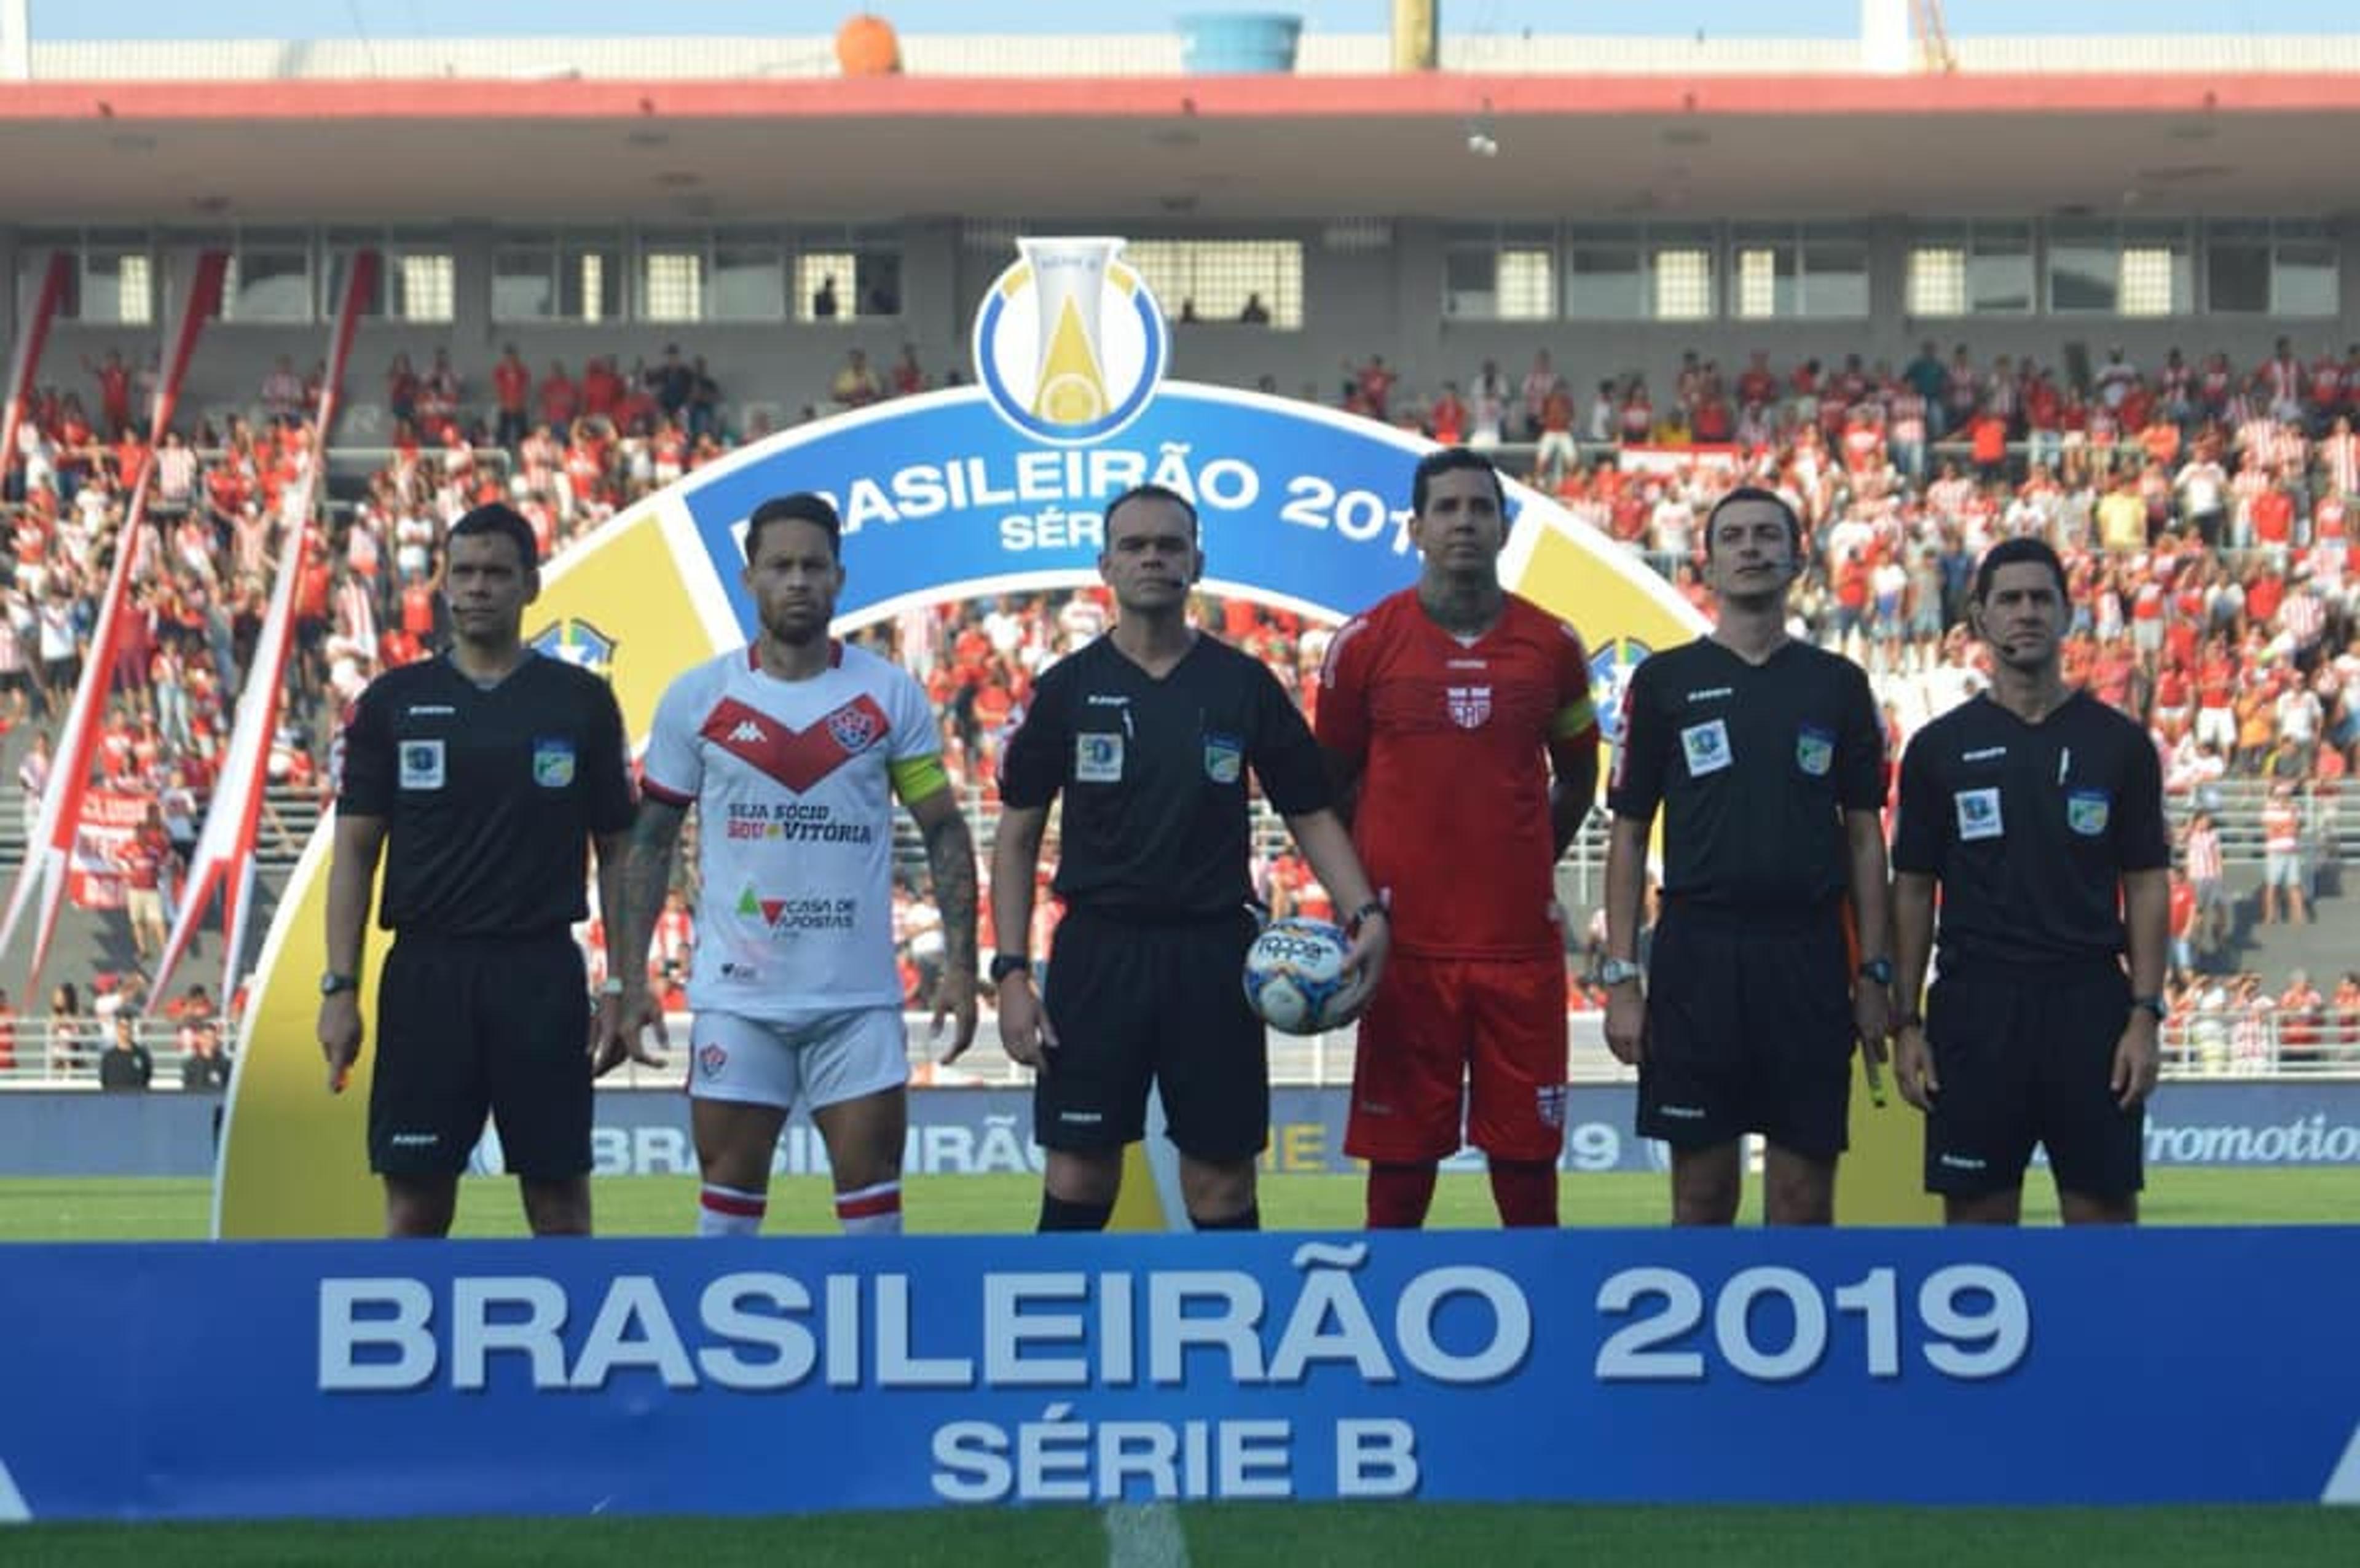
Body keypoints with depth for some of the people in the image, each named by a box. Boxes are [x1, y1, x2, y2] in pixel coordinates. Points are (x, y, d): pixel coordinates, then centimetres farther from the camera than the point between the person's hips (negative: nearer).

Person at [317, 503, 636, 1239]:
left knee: (560, 1203, 2)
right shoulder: (393, 701, 5)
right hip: (426, 973, 0)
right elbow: (355, 851, 5)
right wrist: (339, 988, -3)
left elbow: (617, 849, 8)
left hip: (543, 974, 0)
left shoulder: (581, 701, 5)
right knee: (416, 1205, 2)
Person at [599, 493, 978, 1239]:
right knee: (729, 1193, 6)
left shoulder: (892, 694, 1)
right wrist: (628, 981, 0)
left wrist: (960, 964, -4)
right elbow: (649, 845, 6)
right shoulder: (695, 698, 1)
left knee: (872, 1189, 3)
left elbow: (944, 832, 5)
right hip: (736, 999, 0)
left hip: (860, 999, 0)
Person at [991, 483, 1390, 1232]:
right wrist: (1011, 971, -4)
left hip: (1215, 950, 1)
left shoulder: (1244, 684, 4)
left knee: (1222, 1183, 4)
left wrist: (1365, 911, -10)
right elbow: (1018, 835, 5)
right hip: (1098, 949, 0)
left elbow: (1311, 814, 7)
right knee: (1079, 1178, 0)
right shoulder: (1068, 687, 3)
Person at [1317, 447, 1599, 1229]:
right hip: (1406, 941, -1)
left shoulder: (1552, 644, 4)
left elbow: (1578, 777, 17)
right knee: (1400, 1163, 4)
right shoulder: (1365, 643, 0)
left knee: (1528, 1160, 5)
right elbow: (1333, 783, 9)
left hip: (1521, 938, 1)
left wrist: (1529, 867, 11)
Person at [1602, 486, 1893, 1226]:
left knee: (1804, 1198, 3)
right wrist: (1620, 977, -3)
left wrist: (1874, 973, 2)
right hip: (1696, 951, -1)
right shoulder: (1664, 681, 5)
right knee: (1702, 1193, 2)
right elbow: (1628, 835, 5)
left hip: (1809, 958, 1)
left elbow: (1864, 835, 9)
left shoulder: (1838, 684, 9)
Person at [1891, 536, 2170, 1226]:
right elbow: (1913, 890, 7)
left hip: (2089, 1001, 0)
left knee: (2104, 1211, 1)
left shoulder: (2118, 742, 5)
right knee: (1978, 1214, 2)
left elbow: (2146, 885, 4)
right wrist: (1906, 1023, 0)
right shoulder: (1939, 747, 6)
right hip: (1975, 1004, 0)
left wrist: (2145, 1015, -5)